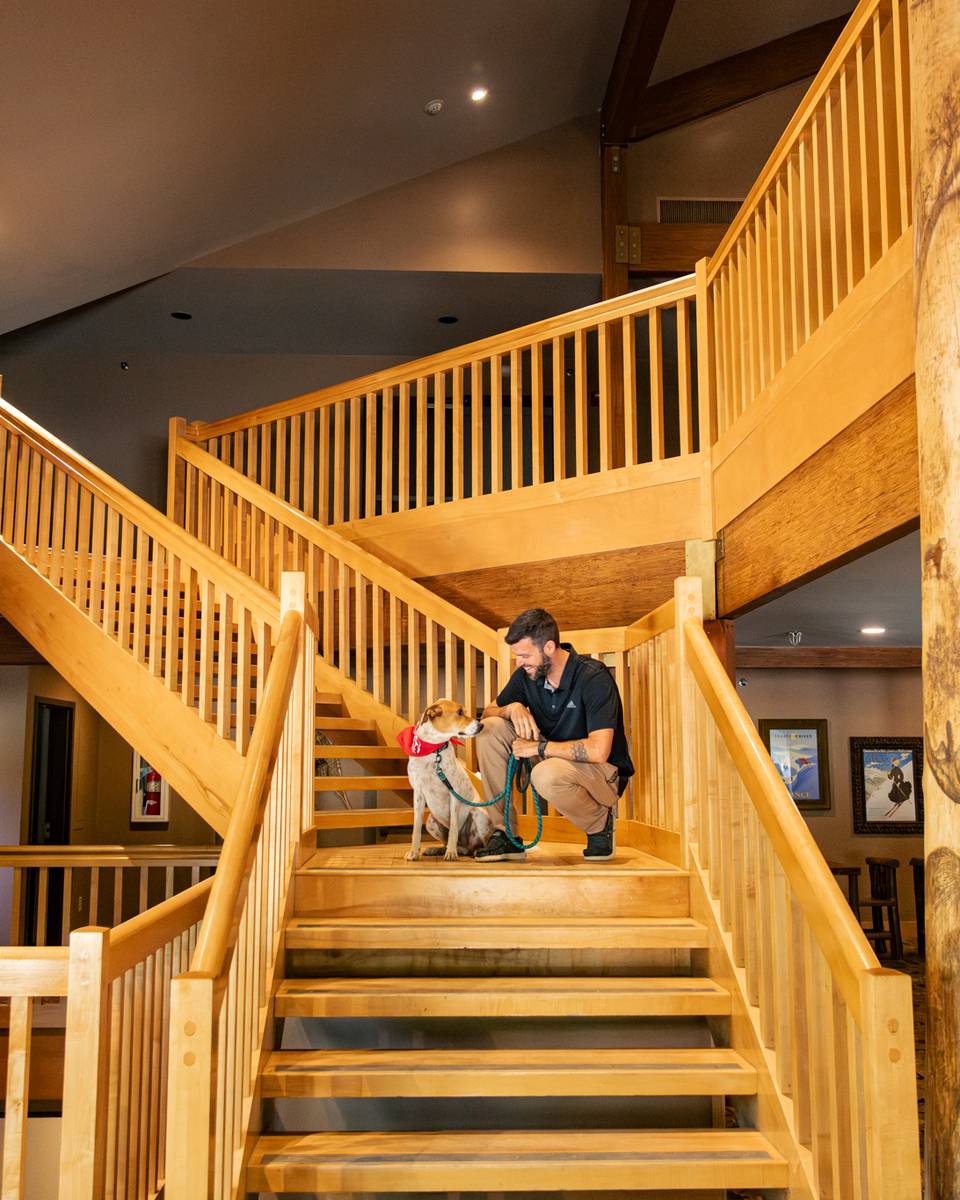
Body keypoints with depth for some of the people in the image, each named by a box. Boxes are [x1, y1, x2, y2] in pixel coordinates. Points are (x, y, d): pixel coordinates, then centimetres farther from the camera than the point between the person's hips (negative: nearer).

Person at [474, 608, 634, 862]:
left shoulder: (593, 677, -23)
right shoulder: (526, 675, -3)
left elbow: (598, 750, -32)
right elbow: (487, 713, 6)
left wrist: (538, 748, -24)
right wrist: (512, 708, -17)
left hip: (603, 773, -7)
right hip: (551, 759, 7)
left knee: (548, 774, -39)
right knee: (490, 729, -12)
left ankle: (600, 823, -6)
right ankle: (504, 834, -9)